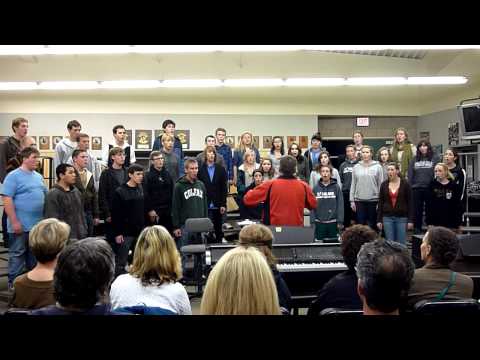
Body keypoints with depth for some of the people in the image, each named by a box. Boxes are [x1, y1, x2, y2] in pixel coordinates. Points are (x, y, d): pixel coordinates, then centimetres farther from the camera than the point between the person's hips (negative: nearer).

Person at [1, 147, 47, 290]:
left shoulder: (38, 176, 12)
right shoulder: (13, 176, -10)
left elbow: (45, 196, 19)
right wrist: (14, 221, -19)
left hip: (38, 224, 7)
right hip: (21, 225, -7)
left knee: (35, 254, 15)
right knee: (17, 254, 3)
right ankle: (13, 283, 13)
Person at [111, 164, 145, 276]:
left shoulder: (141, 189, 8)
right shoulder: (120, 191, -9)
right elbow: (115, 214, -10)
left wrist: (144, 228, 11)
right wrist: (117, 233, -13)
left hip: (140, 232, 6)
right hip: (125, 233, -5)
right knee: (121, 263, 2)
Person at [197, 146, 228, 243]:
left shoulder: (221, 169, 5)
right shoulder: (200, 169, 0)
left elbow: (224, 188, 3)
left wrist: (223, 204, -3)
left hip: (217, 205, 2)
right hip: (205, 205, -2)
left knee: (218, 228, 10)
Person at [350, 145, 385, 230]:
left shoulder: (377, 167, 0)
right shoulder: (356, 167, 7)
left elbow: (381, 185, 0)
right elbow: (353, 184, 8)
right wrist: (352, 200, 4)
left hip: (373, 200, -2)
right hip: (359, 200, 2)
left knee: (372, 225, 6)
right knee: (360, 224, 5)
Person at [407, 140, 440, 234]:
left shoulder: (435, 158, 3)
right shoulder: (414, 159, 12)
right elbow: (410, 175, 10)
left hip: (430, 188, -3)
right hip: (416, 188, 3)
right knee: (417, 210, 8)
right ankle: (417, 229, 16)